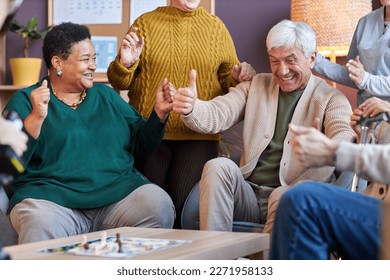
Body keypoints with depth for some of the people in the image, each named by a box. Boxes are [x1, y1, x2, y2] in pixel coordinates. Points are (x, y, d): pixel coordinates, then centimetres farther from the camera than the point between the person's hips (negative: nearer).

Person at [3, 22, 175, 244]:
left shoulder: (106, 95, 22)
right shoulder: (25, 101, 8)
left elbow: (142, 143, 23)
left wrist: (159, 113, 6)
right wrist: (36, 117, -16)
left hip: (119, 191, 4)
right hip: (53, 196, -4)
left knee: (160, 206, -26)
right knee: (41, 224, -38)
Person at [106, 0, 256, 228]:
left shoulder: (216, 27, 11)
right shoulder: (145, 24, 8)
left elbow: (228, 79, 17)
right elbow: (120, 82, 10)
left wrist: (238, 77, -4)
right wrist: (125, 64, -10)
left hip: (198, 135, 0)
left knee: (185, 201, -15)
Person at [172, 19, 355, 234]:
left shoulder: (331, 99, 3)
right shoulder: (256, 86, 16)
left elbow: (344, 135, -17)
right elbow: (215, 116, 2)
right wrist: (190, 107, -24)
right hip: (248, 194, 3)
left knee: (283, 196, -36)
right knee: (218, 166, -25)